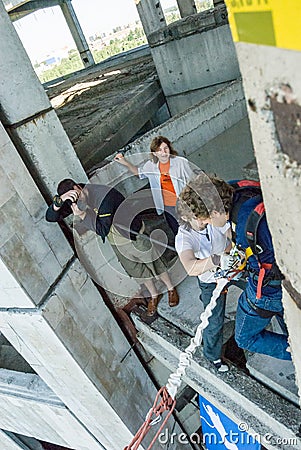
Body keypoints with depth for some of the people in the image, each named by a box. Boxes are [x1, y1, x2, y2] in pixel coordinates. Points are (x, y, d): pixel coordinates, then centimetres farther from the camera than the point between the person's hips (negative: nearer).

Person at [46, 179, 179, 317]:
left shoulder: (104, 196, -35)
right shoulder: (74, 201, -14)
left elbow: (103, 230, -32)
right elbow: (50, 217, -20)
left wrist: (82, 214, -38)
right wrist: (59, 200, -38)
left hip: (132, 233, -6)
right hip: (115, 241, 6)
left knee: (152, 262, 11)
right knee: (134, 269, 19)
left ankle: (171, 289, 38)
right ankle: (154, 295, 42)